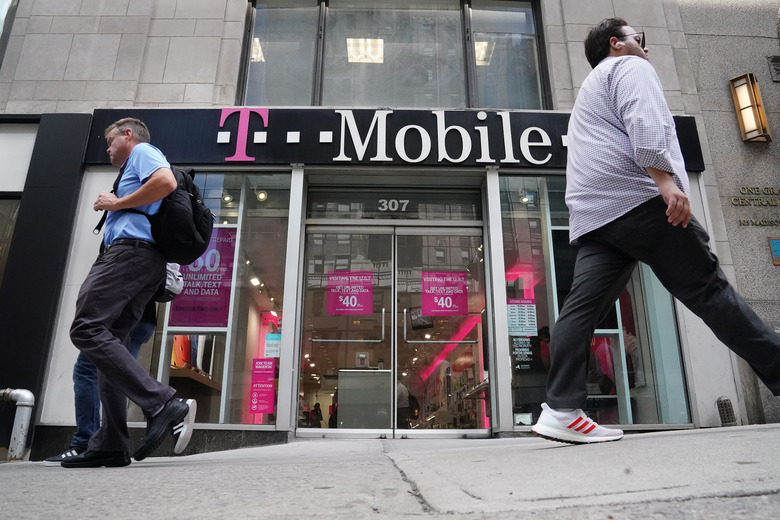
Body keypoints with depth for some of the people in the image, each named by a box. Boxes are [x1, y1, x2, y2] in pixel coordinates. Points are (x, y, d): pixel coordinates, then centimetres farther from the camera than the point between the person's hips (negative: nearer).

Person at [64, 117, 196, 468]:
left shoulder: (143, 151, 8)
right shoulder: (136, 168, 36)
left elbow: (167, 182, -14)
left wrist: (117, 203, -6)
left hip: (131, 248, -10)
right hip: (149, 263, 10)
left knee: (87, 329, -19)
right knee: (107, 340, 3)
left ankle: (162, 405, -27)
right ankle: (110, 445, -1)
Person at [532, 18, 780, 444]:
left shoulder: (591, 88, 39)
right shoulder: (629, 67, 11)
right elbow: (644, 123, -9)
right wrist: (666, 180, -20)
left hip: (592, 215, 8)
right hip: (636, 200, -7)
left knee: (583, 307, -7)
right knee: (707, 289, -4)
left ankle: (562, 410, -14)